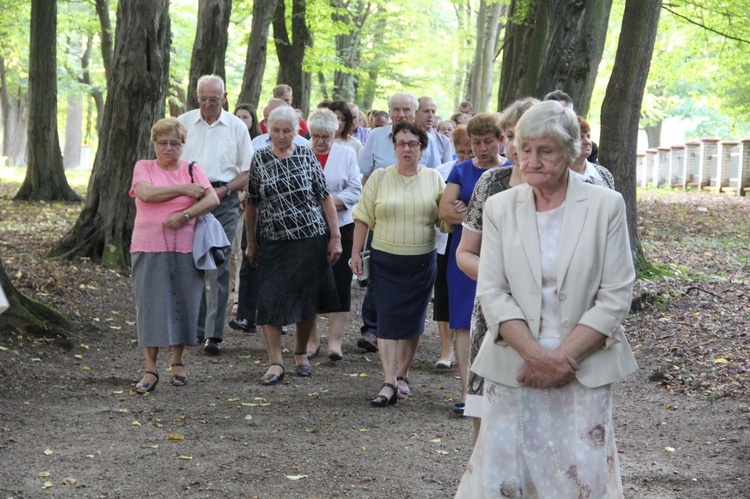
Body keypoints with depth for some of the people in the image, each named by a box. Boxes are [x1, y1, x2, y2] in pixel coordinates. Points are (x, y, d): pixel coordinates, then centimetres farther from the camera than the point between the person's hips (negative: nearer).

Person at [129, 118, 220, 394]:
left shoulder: (192, 169, 10)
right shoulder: (144, 167, 8)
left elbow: (212, 199, -4)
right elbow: (146, 194, -12)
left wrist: (185, 215, -16)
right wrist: (183, 190, -9)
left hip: (185, 249, 1)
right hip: (149, 247, -1)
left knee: (183, 303, 5)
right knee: (150, 305, -4)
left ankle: (178, 362, 20)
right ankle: (150, 370, -1)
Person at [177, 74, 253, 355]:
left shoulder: (236, 126, 7)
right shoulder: (183, 122, 10)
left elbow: (247, 172, 7)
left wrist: (224, 189, -9)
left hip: (224, 201, -2)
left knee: (219, 267, -8)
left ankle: (213, 334, -9)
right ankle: (193, 328, 16)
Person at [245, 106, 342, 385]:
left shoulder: (307, 156, 1)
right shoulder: (260, 160, 3)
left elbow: (325, 197, 1)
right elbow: (252, 203, 8)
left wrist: (335, 237, -3)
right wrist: (251, 242, 8)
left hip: (311, 238, 0)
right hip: (274, 242, 0)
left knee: (307, 299, 8)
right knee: (271, 301, -7)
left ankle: (301, 353, 26)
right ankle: (275, 363, -2)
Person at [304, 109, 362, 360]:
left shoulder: (346, 154, 6)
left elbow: (355, 191, -1)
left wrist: (329, 202, -14)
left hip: (340, 228, 0)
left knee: (340, 283, -2)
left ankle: (335, 340, 1)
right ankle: (311, 339, 14)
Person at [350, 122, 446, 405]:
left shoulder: (434, 179, 5)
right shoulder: (380, 177, 2)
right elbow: (364, 217, 3)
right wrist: (356, 252, -1)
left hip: (421, 262, 1)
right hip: (385, 261, -1)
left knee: (413, 320, 8)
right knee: (388, 320, -6)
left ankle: (402, 375, 23)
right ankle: (389, 384, -8)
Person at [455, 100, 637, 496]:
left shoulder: (606, 206, 0)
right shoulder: (500, 207, 5)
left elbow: (615, 298, -3)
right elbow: (492, 293, -1)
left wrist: (562, 357, -11)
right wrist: (537, 355, -13)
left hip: (584, 370, -1)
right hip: (513, 370, 1)